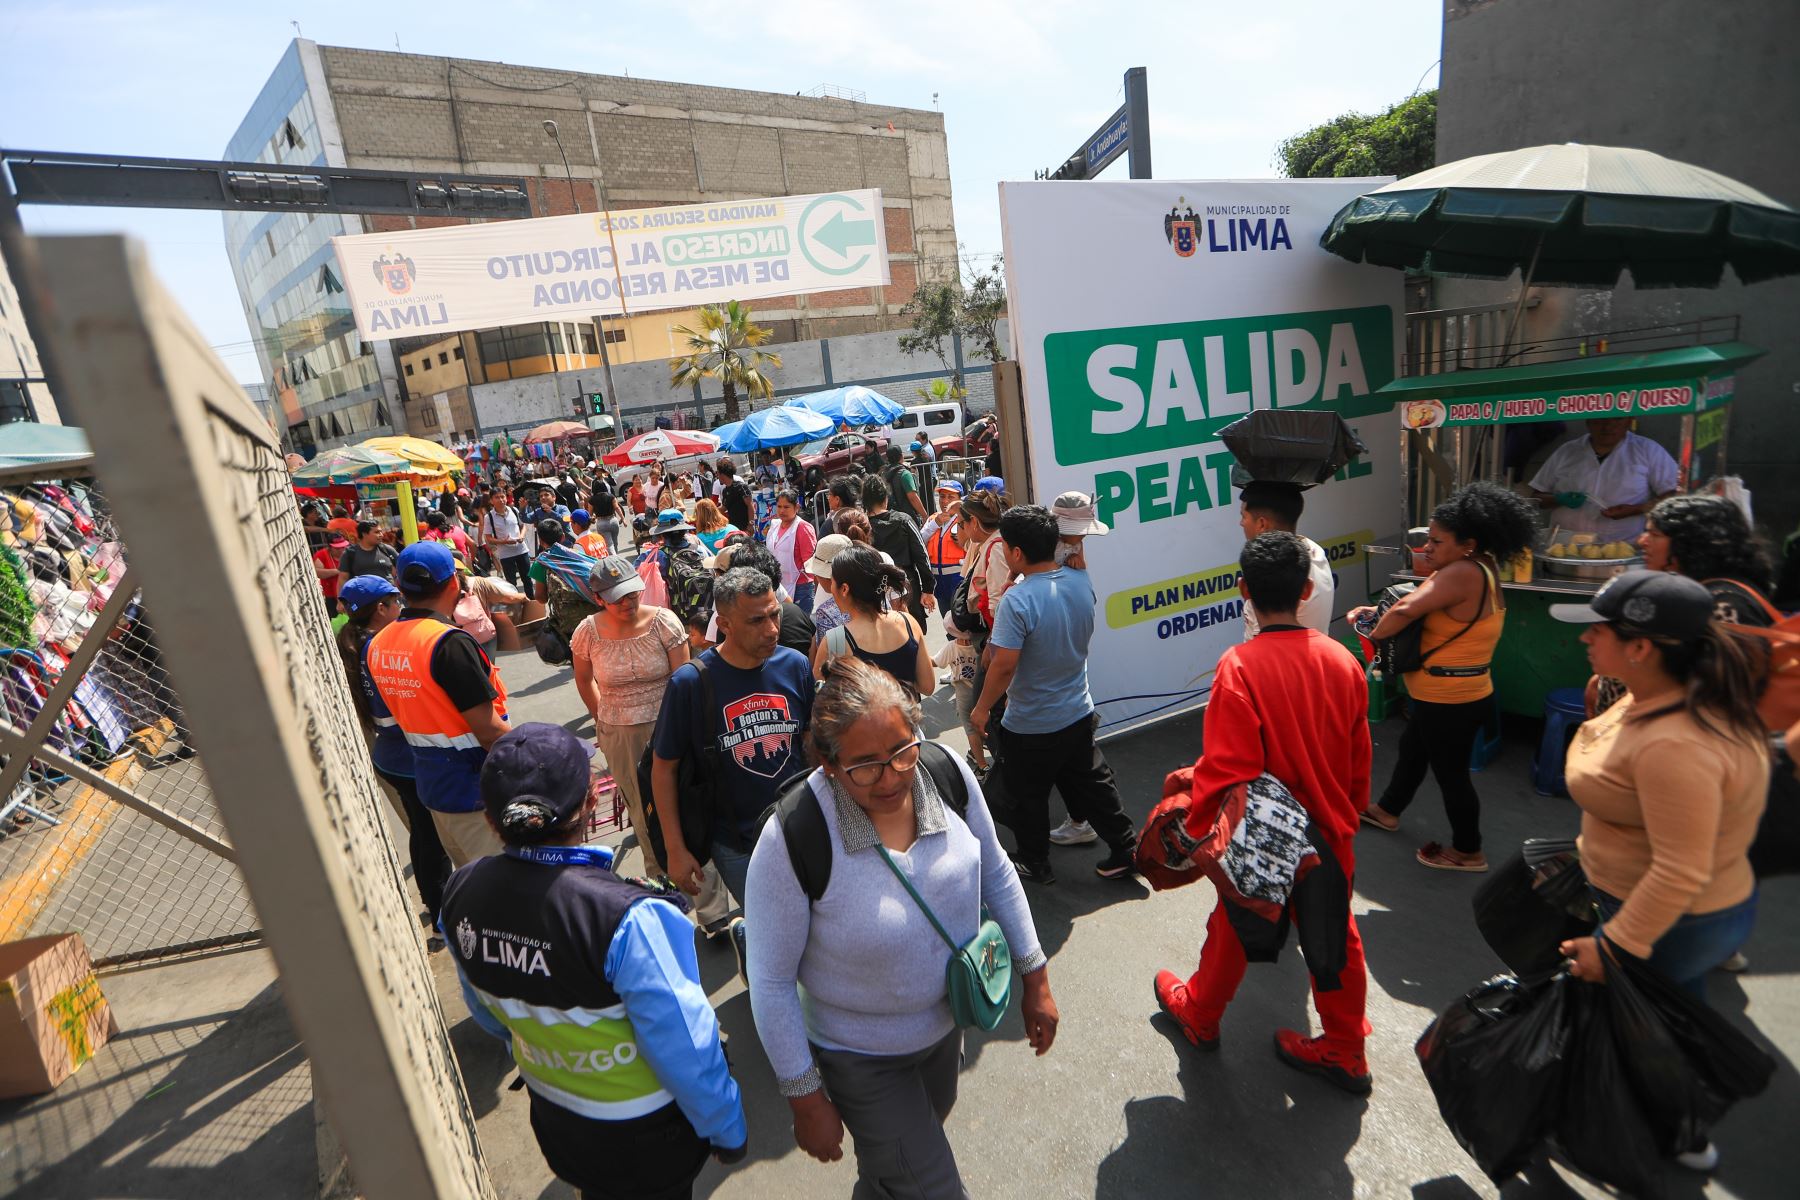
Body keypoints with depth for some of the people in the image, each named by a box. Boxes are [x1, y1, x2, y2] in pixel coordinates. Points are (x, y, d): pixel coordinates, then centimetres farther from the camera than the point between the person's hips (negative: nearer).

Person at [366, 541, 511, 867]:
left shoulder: (377, 644, 2)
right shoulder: (449, 642, -23)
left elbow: (407, 713, 11)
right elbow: (488, 730, -23)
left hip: (430, 782, 8)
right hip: (477, 789, -8)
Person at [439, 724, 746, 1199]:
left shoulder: (461, 894, -18)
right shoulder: (630, 920, -38)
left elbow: (484, 1005, 2)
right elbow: (684, 1046, -27)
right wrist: (727, 1129, -8)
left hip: (552, 1117, 4)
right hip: (642, 1130, -4)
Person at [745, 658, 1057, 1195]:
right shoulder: (792, 841, -34)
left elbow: (996, 874, -4)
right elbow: (771, 981, -20)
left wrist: (1034, 979, 2)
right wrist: (806, 1101, -12)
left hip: (946, 1024, 5)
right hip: (860, 1059, -5)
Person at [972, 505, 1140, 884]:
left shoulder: (1017, 600, -27)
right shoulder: (1081, 581, -6)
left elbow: (1004, 665, -27)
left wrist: (982, 708, -12)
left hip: (1029, 727, -6)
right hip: (1079, 714, 6)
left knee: (1028, 799, 15)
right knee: (1092, 786, 21)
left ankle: (1035, 864, 31)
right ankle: (1127, 850, 31)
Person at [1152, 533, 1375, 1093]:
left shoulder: (1240, 666, -27)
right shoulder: (1342, 660, -8)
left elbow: (1227, 768, -26)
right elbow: (1359, 758, 4)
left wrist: (1203, 830, -12)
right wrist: (1347, 814, 19)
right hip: (1330, 835, 4)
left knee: (1233, 930, 18)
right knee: (1335, 937, 21)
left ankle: (1199, 1014, 42)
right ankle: (1345, 1051, 38)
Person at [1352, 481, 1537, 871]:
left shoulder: (1465, 573, -28)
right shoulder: (1480, 569, 5)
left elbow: (1406, 610, -37)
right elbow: (1420, 603, 8)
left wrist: (1375, 635, -19)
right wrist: (1375, 612, -6)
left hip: (1450, 700, -10)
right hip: (1443, 694, 10)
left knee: (1451, 771, 8)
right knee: (1411, 750, 26)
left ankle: (1468, 851, 27)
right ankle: (1387, 810, 47)